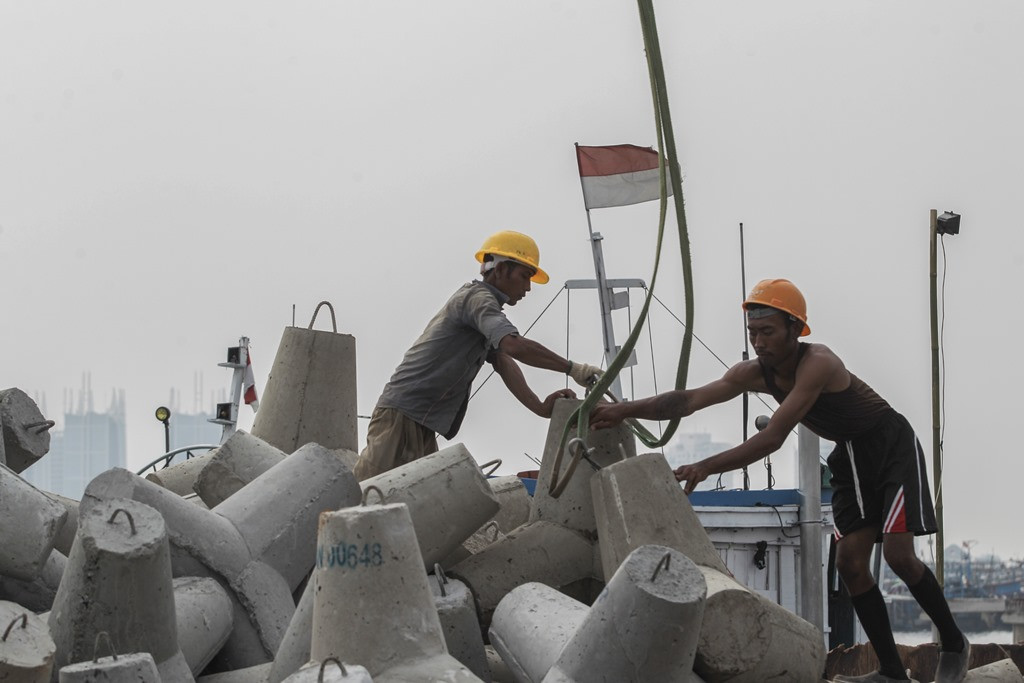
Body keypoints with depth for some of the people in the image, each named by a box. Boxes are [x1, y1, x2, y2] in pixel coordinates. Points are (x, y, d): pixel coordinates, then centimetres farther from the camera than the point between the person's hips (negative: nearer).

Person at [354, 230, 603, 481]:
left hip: (422, 427, 10)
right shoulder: (477, 297, -9)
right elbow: (514, 345, -27)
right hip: (401, 415, -10)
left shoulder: (479, 301, 23)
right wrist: (572, 368, -24)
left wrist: (540, 407, -6)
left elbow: (502, 362, 10)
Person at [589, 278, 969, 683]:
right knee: (849, 561, -2)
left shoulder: (818, 364, -32)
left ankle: (954, 645, 6)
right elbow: (690, 399, -19)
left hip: (892, 444, -8)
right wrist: (626, 410, -33)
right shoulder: (755, 373, -9)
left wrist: (708, 467, -45)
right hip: (851, 455, 8)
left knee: (898, 554, -15)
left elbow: (773, 438, -38)